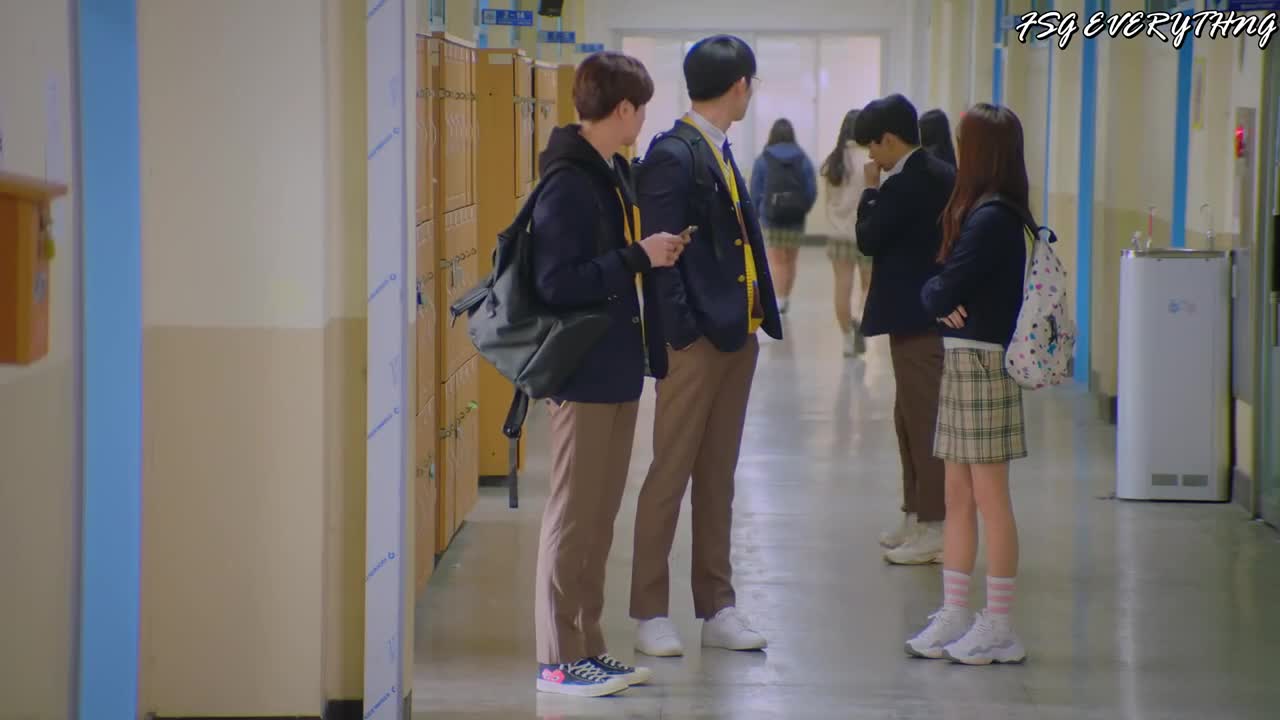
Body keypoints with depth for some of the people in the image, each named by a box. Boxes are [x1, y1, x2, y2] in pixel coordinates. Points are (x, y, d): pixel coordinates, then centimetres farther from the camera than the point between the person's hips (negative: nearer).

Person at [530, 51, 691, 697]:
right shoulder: (566, 183, -17)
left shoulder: (615, 173, 12)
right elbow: (555, 284, -23)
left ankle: (586, 645, 22)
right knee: (572, 518, -2)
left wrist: (651, 254, 7)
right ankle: (558, 659, 5)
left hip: (618, 370, 9)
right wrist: (638, 257, -19)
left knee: (600, 517, 14)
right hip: (583, 375, -9)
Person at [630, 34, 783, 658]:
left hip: (737, 334, 9)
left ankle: (717, 610, 19)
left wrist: (759, 316, 8)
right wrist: (682, 331, -19)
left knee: (717, 478, 13)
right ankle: (650, 613, 8)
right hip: (695, 339, -9)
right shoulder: (674, 155, -12)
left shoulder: (719, 153, 15)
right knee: (670, 476, 0)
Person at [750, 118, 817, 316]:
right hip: (796, 219, 2)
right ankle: (785, 299, 20)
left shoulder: (763, 160, -4)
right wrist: (802, 209, 13)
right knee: (790, 261, 13)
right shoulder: (803, 159, 1)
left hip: (771, 219, -2)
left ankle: (780, 299, -13)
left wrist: (759, 212, 11)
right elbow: (812, 191, -2)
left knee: (777, 260, 1)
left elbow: (755, 191, -3)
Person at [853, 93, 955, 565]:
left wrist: (870, 191, -2)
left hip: (915, 319, -10)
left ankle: (935, 528, -2)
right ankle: (919, 514, 26)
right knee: (912, 420, 18)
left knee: (924, 422, -5)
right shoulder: (941, 176, 10)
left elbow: (868, 240, -11)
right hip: (932, 311, 10)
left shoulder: (905, 184, -18)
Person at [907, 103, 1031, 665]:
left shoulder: (990, 218, -16)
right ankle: (955, 616, 18)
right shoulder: (986, 212, 14)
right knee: (958, 497, 12)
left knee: (989, 498, -4)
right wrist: (943, 298, -7)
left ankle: (999, 628, 1)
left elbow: (942, 293, -19)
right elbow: (938, 290, 13)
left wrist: (936, 295, 1)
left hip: (981, 361, -10)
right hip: (961, 359, 10)